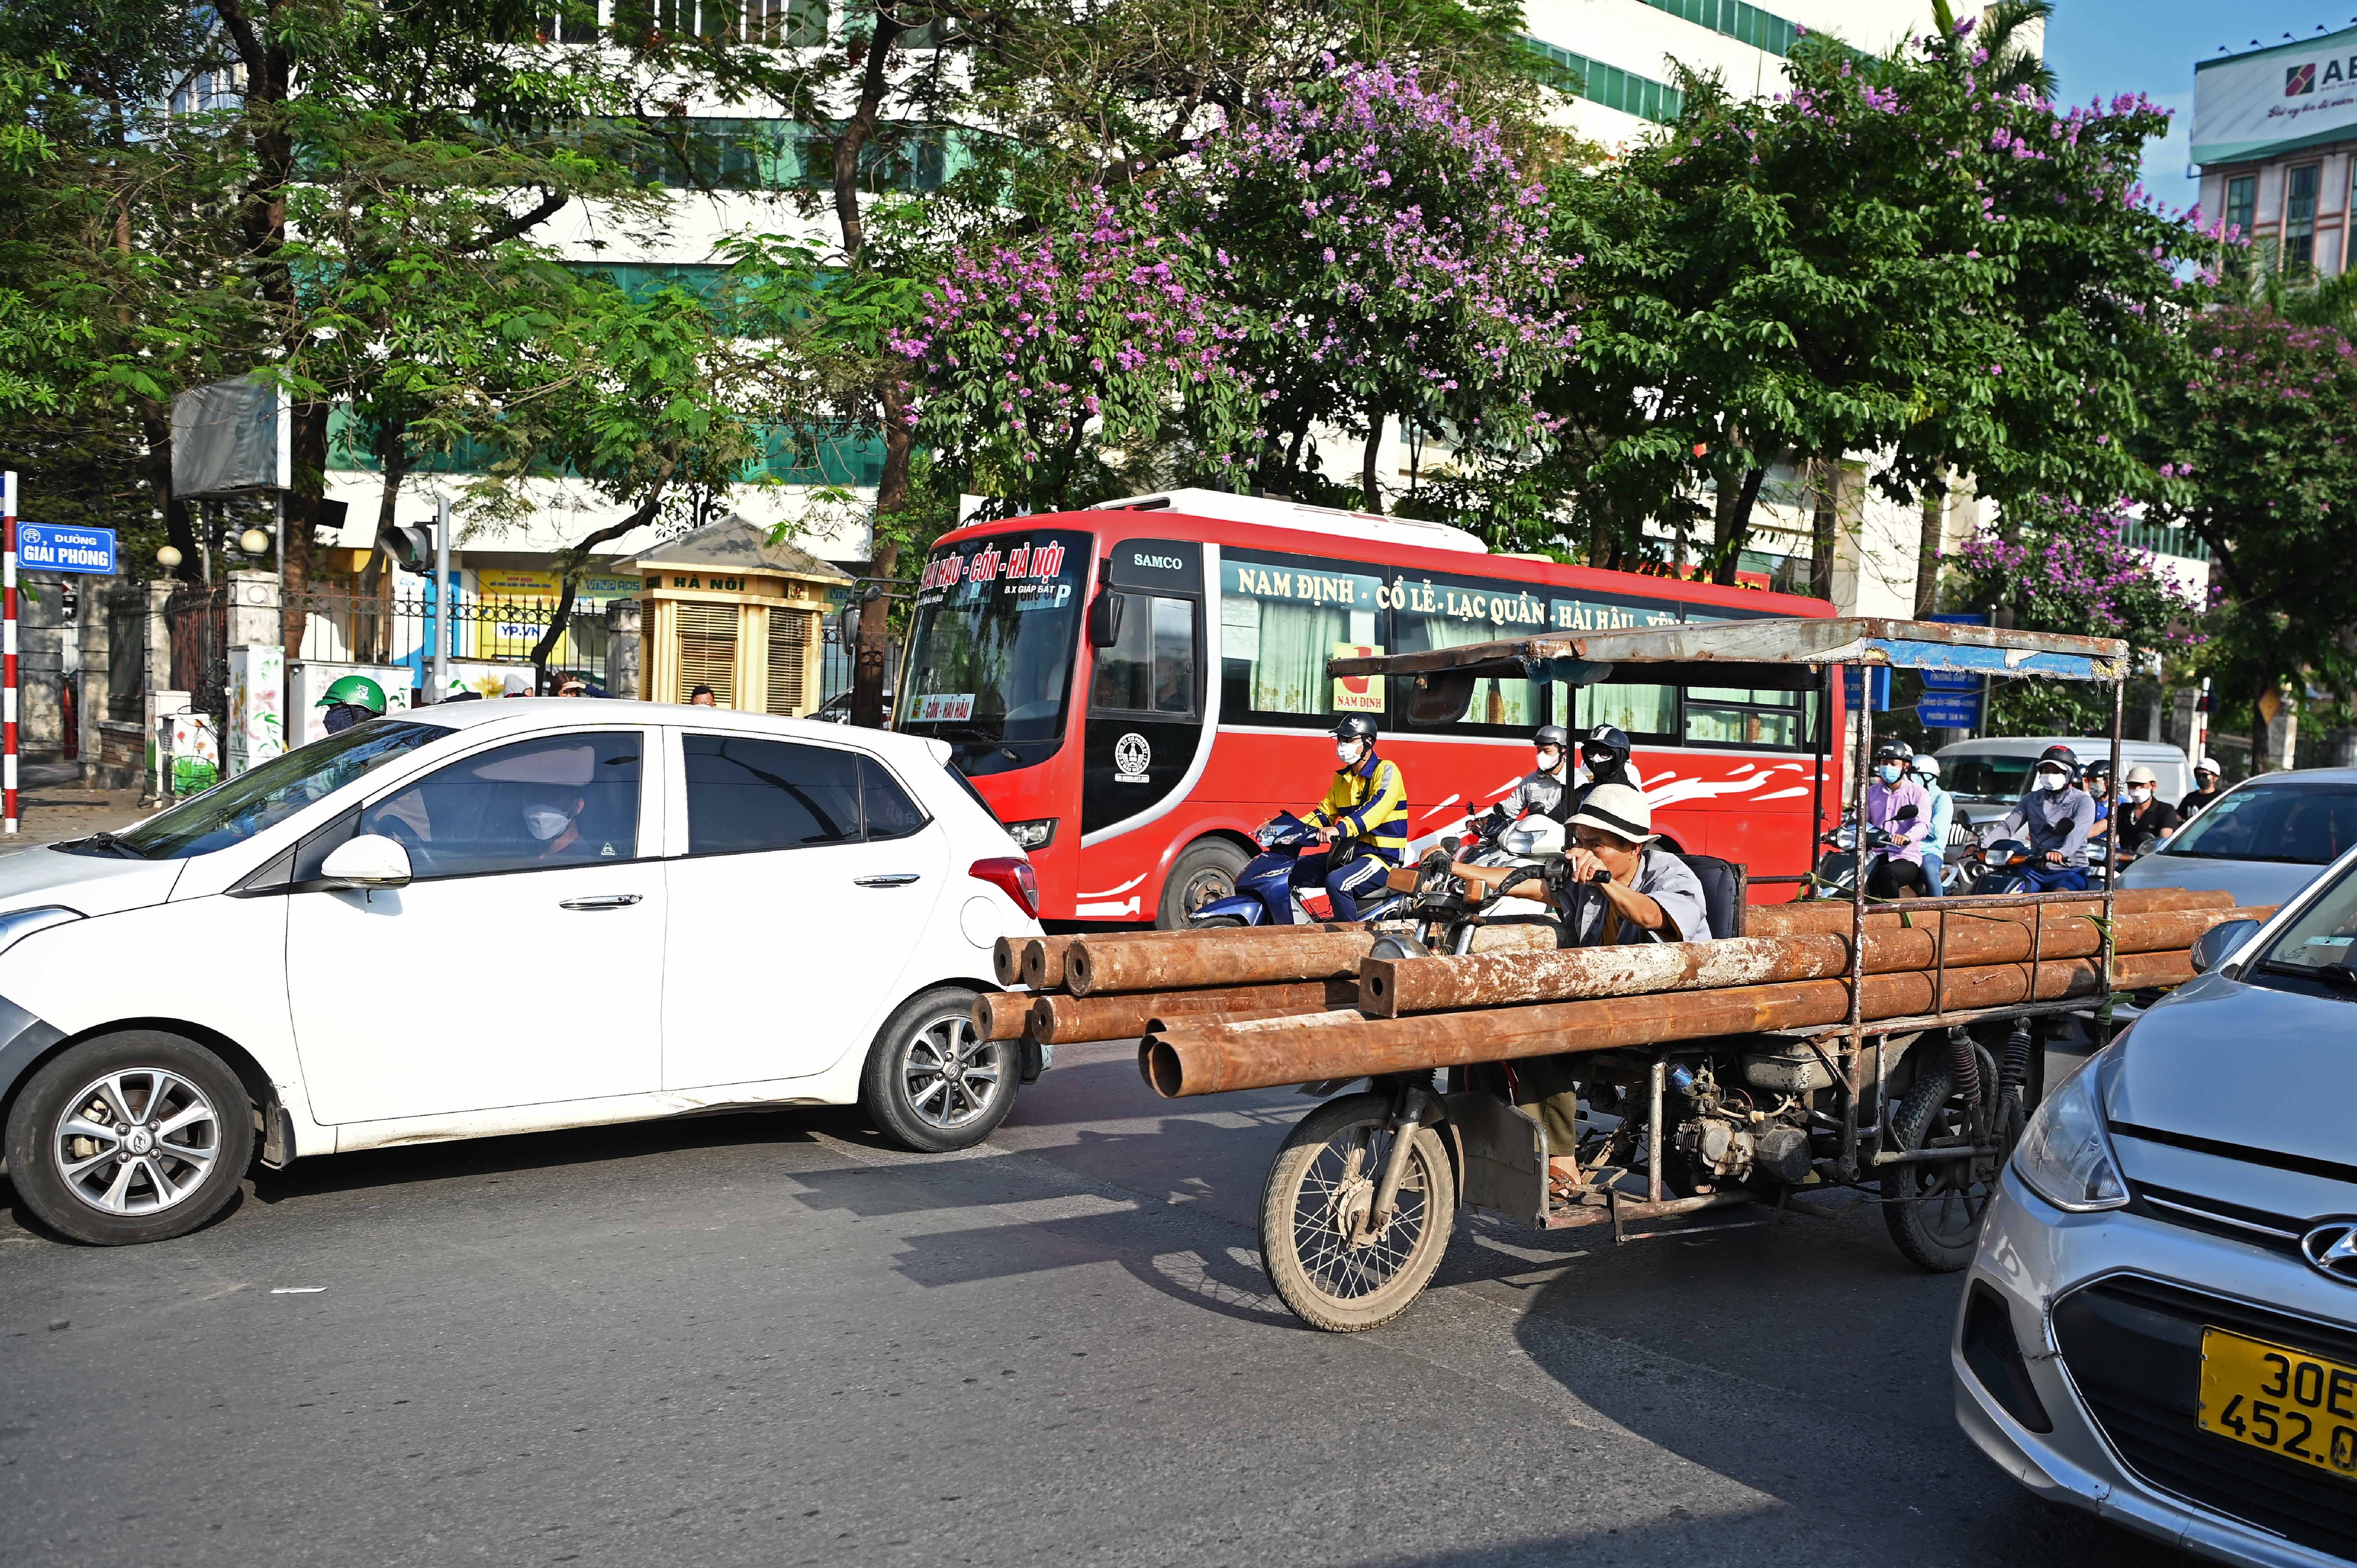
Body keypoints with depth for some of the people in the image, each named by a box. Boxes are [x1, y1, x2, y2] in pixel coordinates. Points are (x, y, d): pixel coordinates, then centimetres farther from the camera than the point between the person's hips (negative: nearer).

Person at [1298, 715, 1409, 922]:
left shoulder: (1386, 771, -10)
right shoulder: (1342, 778, 16)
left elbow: (1377, 808, -28)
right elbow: (1325, 812, 17)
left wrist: (1341, 829, -42)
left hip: (1382, 856, -9)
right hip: (1348, 854, 9)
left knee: (1336, 881, -34)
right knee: (1296, 870, 2)